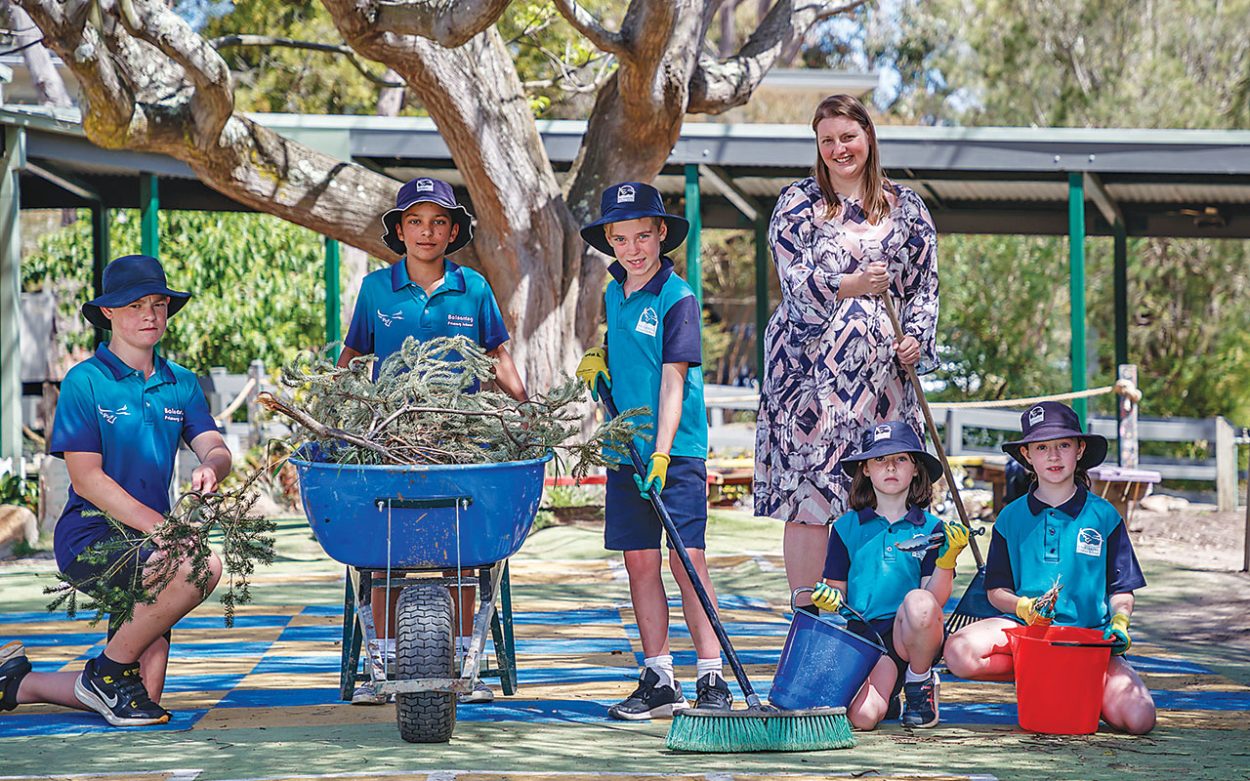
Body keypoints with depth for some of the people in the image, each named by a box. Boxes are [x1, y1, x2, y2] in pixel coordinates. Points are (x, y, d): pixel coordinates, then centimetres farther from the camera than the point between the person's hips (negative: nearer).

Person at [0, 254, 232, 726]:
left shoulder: (181, 385, 10)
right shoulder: (85, 382, -7)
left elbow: (215, 448, -2)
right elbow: (86, 478, -14)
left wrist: (210, 468, -28)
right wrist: (159, 526, -23)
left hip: (145, 538, 7)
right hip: (90, 538, -6)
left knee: (144, 698, 4)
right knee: (200, 566, -33)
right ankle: (109, 670, -11)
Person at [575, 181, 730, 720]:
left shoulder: (677, 298, -10)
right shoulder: (613, 294, 11)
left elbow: (673, 381, -15)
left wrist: (661, 455, -22)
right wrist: (597, 360, 6)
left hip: (677, 450, -6)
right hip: (626, 449, 6)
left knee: (687, 558, -8)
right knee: (639, 560, 6)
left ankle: (711, 679, -4)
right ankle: (658, 680, 12)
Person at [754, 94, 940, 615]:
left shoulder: (905, 206, 13)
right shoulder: (798, 204, 6)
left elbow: (924, 284, 14)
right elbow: (796, 283, -3)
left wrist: (916, 339, -3)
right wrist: (852, 285, -18)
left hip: (880, 367, 2)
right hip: (811, 365, -2)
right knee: (807, 489, -8)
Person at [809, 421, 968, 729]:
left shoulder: (931, 529, 7)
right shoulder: (847, 527, 10)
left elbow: (935, 600, -1)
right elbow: (837, 591, 12)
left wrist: (946, 560, -18)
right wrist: (829, 599, -11)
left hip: (915, 635, 0)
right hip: (864, 633, 1)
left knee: (918, 601, -37)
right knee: (862, 716, -28)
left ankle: (920, 681, -6)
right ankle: (888, 686, 13)